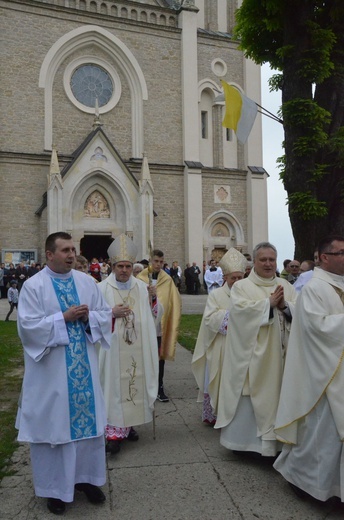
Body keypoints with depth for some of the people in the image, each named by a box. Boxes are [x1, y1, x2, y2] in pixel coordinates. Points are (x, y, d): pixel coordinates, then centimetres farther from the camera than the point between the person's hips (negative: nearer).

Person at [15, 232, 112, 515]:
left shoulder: (87, 282, 4)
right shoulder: (33, 285, -8)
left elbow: (105, 315, 6)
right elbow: (28, 325, -16)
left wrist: (88, 316, -14)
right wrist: (64, 317, -20)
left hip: (84, 368, 4)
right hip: (52, 371, -4)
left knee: (89, 419, 12)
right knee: (53, 424, 8)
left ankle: (86, 477, 32)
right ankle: (55, 487, 27)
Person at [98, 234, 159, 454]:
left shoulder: (142, 286, 5)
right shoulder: (103, 288, -5)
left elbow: (155, 313, 10)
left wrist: (153, 298, -8)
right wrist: (112, 313, -18)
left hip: (137, 348, 4)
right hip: (113, 347, -4)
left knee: (136, 382, 11)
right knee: (115, 385, -3)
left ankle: (128, 424, 28)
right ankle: (115, 430, 5)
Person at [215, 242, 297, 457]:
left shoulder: (286, 286, 12)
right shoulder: (242, 286, 0)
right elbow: (239, 310, -17)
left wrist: (285, 306, -16)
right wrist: (269, 303, -16)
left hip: (280, 356, 4)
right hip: (253, 357, -3)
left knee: (279, 397, 8)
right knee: (251, 399, 2)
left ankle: (277, 440, 23)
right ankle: (247, 438, 18)